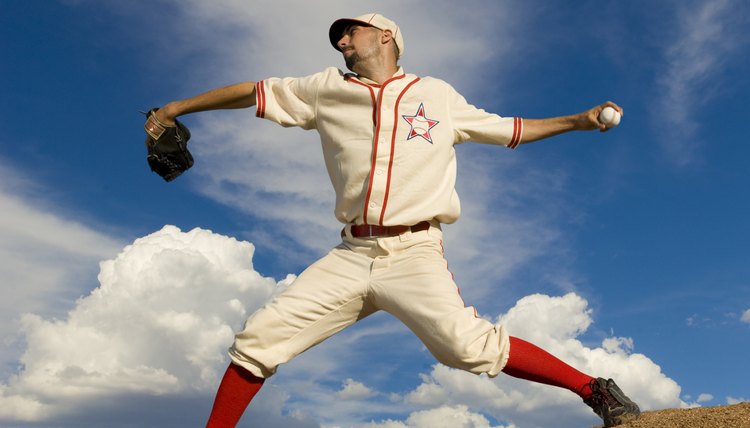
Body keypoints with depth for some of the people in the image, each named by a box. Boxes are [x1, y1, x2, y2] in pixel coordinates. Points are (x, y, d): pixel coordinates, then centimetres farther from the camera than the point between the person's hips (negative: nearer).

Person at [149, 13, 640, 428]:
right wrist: (179, 107, 21)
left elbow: (509, 129, 18)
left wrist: (578, 120, 13)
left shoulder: (439, 95, 10)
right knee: (257, 339, -4)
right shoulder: (328, 89, 13)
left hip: (414, 253, -3)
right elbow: (254, 92, 18)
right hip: (351, 256, 3)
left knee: (469, 346, -22)